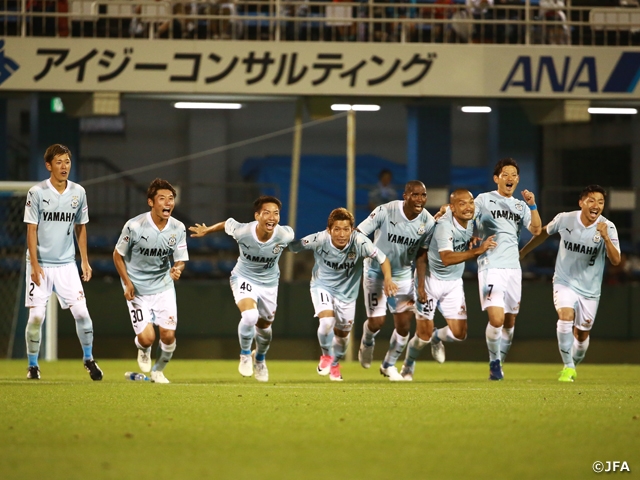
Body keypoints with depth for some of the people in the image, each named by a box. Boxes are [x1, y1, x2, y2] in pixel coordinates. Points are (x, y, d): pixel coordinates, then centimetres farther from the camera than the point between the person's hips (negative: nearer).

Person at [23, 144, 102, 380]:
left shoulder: (78, 192, 3)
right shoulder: (37, 192, -7)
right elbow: (31, 230, -6)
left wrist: (85, 261, 9)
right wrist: (34, 264, -12)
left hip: (67, 264, 2)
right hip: (41, 265, -2)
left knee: (81, 312, -6)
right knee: (36, 316, -5)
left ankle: (88, 359, 12)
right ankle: (32, 365, 10)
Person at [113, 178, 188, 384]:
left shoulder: (178, 228, -8)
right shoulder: (134, 226, -18)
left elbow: (180, 260, 0)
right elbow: (118, 255, -5)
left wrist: (177, 270, -24)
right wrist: (127, 283, -13)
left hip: (164, 287, 3)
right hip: (137, 289, -3)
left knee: (168, 335, -6)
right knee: (147, 338, -12)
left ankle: (158, 371, 24)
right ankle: (143, 351, 28)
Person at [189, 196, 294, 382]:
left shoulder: (285, 235, -26)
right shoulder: (242, 231, -30)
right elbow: (227, 224, -6)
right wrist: (206, 231, 12)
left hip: (269, 283, 3)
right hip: (244, 278, -3)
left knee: (264, 326, 18)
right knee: (250, 316, -28)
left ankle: (259, 359, 51)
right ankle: (245, 354, 2)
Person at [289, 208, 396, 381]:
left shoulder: (360, 242, -29)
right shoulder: (319, 240, -29)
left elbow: (382, 258, -24)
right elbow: (293, 246, -13)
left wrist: (388, 279, -36)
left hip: (347, 290, 2)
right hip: (322, 286, -2)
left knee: (342, 333, 16)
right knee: (327, 321, -25)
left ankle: (335, 364, 47)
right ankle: (326, 355, 6)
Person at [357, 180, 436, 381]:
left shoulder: (428, 222, -13)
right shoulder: (385, 212, -24)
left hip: (403, 275, 3)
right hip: (376, 272, -3)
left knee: (404, 326, 0)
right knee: (376, 321, -8)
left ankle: (389, 365, 25)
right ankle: (367, 343, 29)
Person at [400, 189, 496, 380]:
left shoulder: (472, 222, -4)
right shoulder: (444, 226, -28)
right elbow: (447, 258, -41)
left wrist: (471, 242, -5)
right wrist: (478, 251, -50)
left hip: (453, 283, 6)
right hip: (430, 280, -6)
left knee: (459, 334, -3)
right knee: (424, 334, -2)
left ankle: (437, 337, 32)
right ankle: (408, 368, 26)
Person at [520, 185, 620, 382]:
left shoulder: (608, 227, -16)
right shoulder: (565, 219, -13)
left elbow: (616, 260, -24)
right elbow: (544, 233, 8)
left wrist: (605, 237, -40)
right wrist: (523, 252, 17)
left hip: (590, 290, 1)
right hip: (565, 282, -1)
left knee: (582, 335, 9)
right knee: (566, 316, -26)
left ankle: (573, 366, 38)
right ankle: (568, 366, -13)